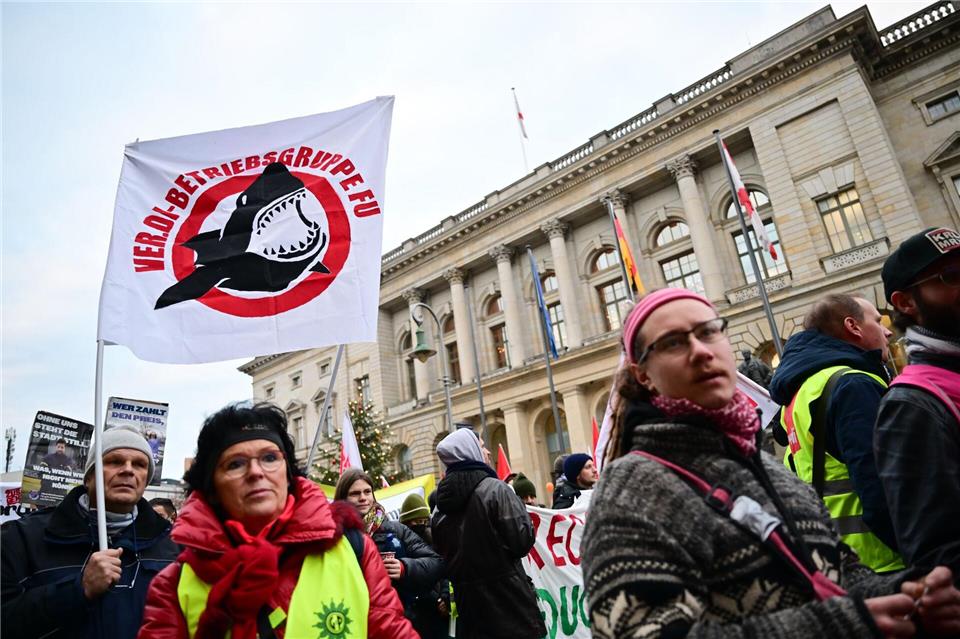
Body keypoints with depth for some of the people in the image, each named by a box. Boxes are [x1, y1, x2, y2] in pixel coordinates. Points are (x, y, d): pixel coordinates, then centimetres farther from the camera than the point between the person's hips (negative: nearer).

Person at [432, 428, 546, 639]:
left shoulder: (440, 505, 4)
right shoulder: (495, 489, -15)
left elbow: (442, 554, 9)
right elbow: (523, 541, -16)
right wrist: (521, 510, 0)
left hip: (468, 601, 6)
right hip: (507, 595, -6)